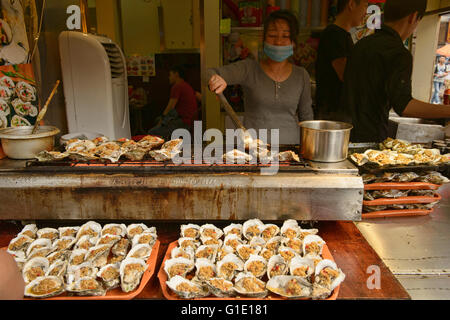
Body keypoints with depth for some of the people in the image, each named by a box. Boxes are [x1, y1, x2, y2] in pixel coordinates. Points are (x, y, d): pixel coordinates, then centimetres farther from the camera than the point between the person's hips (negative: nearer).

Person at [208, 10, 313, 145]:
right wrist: (215, 78, -33)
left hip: (290, 145, 3)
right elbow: (211, 74, -11)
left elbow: (306, 115, 15)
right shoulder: (248, 69, -1)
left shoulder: (301, 76, 6)